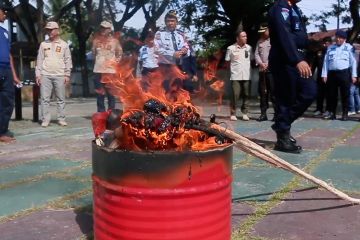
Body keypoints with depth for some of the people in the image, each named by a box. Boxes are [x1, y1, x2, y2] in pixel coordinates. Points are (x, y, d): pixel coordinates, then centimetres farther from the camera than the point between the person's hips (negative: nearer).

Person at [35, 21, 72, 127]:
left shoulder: (64, 44, 6)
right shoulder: (43, 44, 10)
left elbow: (68, 60, 4)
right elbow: (39, 60, 9)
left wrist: (67, 75, -2)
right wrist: (38, 74, 2)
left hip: (59, 75, -1)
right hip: (45, 75, 1)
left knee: (61, 98, 2)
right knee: (45, 98, -2)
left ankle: (61, 119, 8)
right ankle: (45, 119, 3)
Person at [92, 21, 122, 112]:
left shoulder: (114, 41, 1)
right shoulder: (96, 40, 8)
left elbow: (119, 53, 6)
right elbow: (93, 53, 18)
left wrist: (115, 61, -2)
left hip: (110, 70, -3)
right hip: (98, 70, 3)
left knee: (110, 93, 2)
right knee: (99, 93, 5)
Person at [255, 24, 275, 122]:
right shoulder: (259, 42, 18)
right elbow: (256, 54, 10)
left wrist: (268, 64, -15)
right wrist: (261, 63, -7)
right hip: (262, 70, 6)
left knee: (273, 92, -7)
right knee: (262, 92, 6)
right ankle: (263, 113, 11)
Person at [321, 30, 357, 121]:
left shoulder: (349, 47, 9)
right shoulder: (330, 48, 16)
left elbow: (353, 62, 5)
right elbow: (326, 61, 12)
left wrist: (354, 75, -2)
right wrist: (324, 74, 4)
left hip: (344, 73, -2)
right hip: (332, 73, 2)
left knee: (345, 94, 0)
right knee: (331, 94, 3)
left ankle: (345, 114, 7)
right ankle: (332, 113, 11)